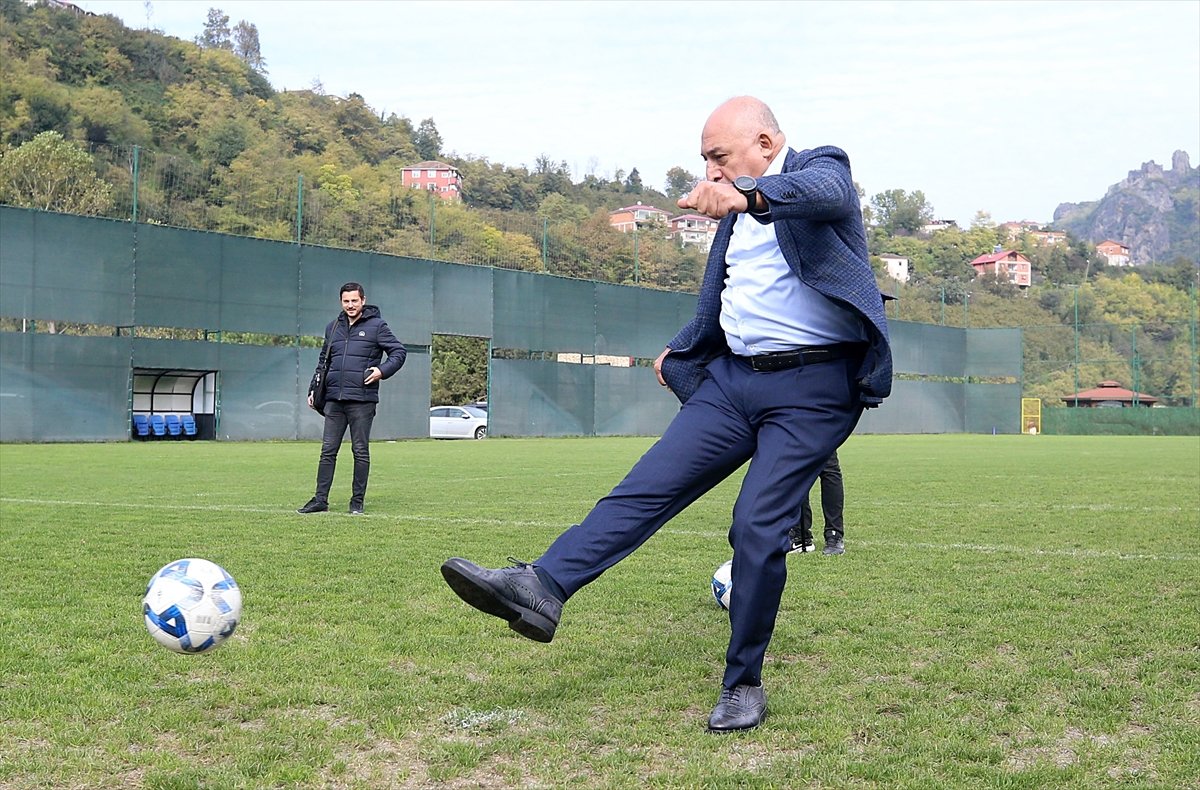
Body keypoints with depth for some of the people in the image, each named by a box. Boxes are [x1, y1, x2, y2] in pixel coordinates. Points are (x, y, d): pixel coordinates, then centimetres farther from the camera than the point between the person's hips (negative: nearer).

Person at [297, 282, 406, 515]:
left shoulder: (376, 326, 1)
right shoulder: (333, 327, 16)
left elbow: (399, 352, 1)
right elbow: (323, 361, 24)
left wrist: (382, 371, -15)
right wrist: (314, 389, 16)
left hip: (362, 400, -4)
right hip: (334, 399, 5)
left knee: (361, 452, 2)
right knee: (328, 451, 4)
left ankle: (357, 501, 9)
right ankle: (320, 500, 8)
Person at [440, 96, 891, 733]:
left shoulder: (821, 167, -3)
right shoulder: (734, 215, 19)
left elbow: (828, 193, -29)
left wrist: (748, 196, -47)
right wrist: (681, 351, 38)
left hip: (812, 391, -7)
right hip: (733, 377, 7)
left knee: (758, 526, -13)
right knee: (648, 487, -8)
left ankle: (743, 685, 1)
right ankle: (542, 589, -18)